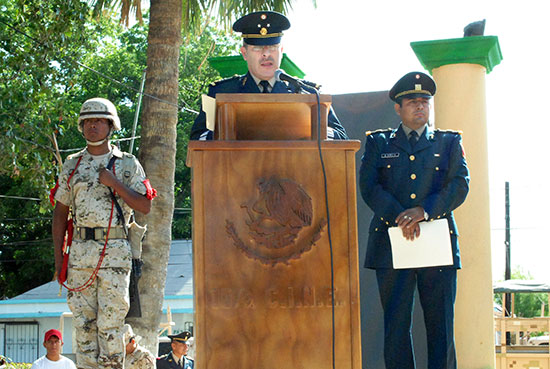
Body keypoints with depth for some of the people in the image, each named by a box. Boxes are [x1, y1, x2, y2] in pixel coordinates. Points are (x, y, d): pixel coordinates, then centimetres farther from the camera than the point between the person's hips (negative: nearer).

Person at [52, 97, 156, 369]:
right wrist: (58, 257, 8)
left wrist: (114, 183, -11)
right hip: (80, 250, 3)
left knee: (110, 321, -8)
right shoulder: (72, 165, 13)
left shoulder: (128, 164, 6)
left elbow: (145, 206, -1)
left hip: (114, 251, -3)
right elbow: (60, 212, 14)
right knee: (83, 321, 2)